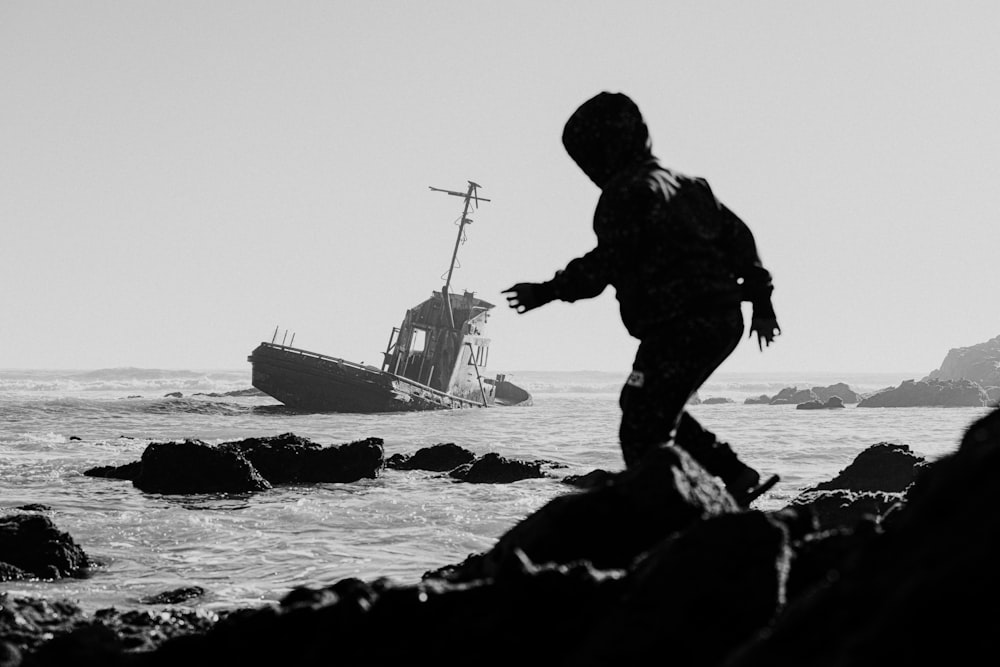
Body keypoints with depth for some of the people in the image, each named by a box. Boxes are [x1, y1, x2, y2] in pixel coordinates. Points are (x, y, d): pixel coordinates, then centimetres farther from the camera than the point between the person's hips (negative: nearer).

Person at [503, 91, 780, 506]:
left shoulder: (626, 192, -9)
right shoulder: (685, 185, 20)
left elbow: (605, 264, -18)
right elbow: (737, 235, 21)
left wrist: (547, 292, -12)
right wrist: (761, 301, 24)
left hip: (678, 327, -9)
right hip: (724, 321, 10)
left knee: (642, 432, -7)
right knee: (659, 412, 23)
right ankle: (735, 477, 17)